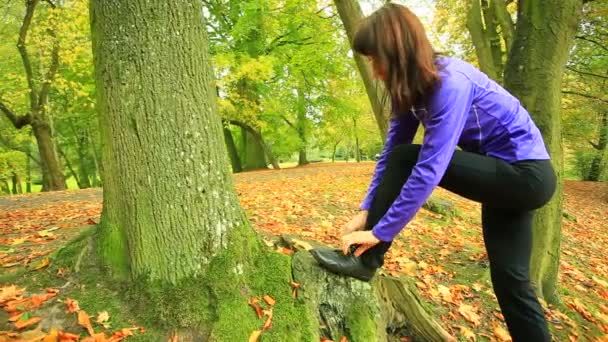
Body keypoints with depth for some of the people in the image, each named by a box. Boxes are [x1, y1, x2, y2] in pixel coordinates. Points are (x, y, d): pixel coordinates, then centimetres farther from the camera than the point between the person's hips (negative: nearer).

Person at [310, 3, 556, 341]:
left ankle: (366, 260, -9)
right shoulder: (415, 86, -1)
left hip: (526, 174, -8)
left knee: (407, 159, -19)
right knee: (510, 279, 10)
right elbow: (390, 152, -2)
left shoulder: (450, 84, -27)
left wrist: (379, 232, -26)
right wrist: (366, 211, -8)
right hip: (504, 174, 8)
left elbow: (429, 170, -32)